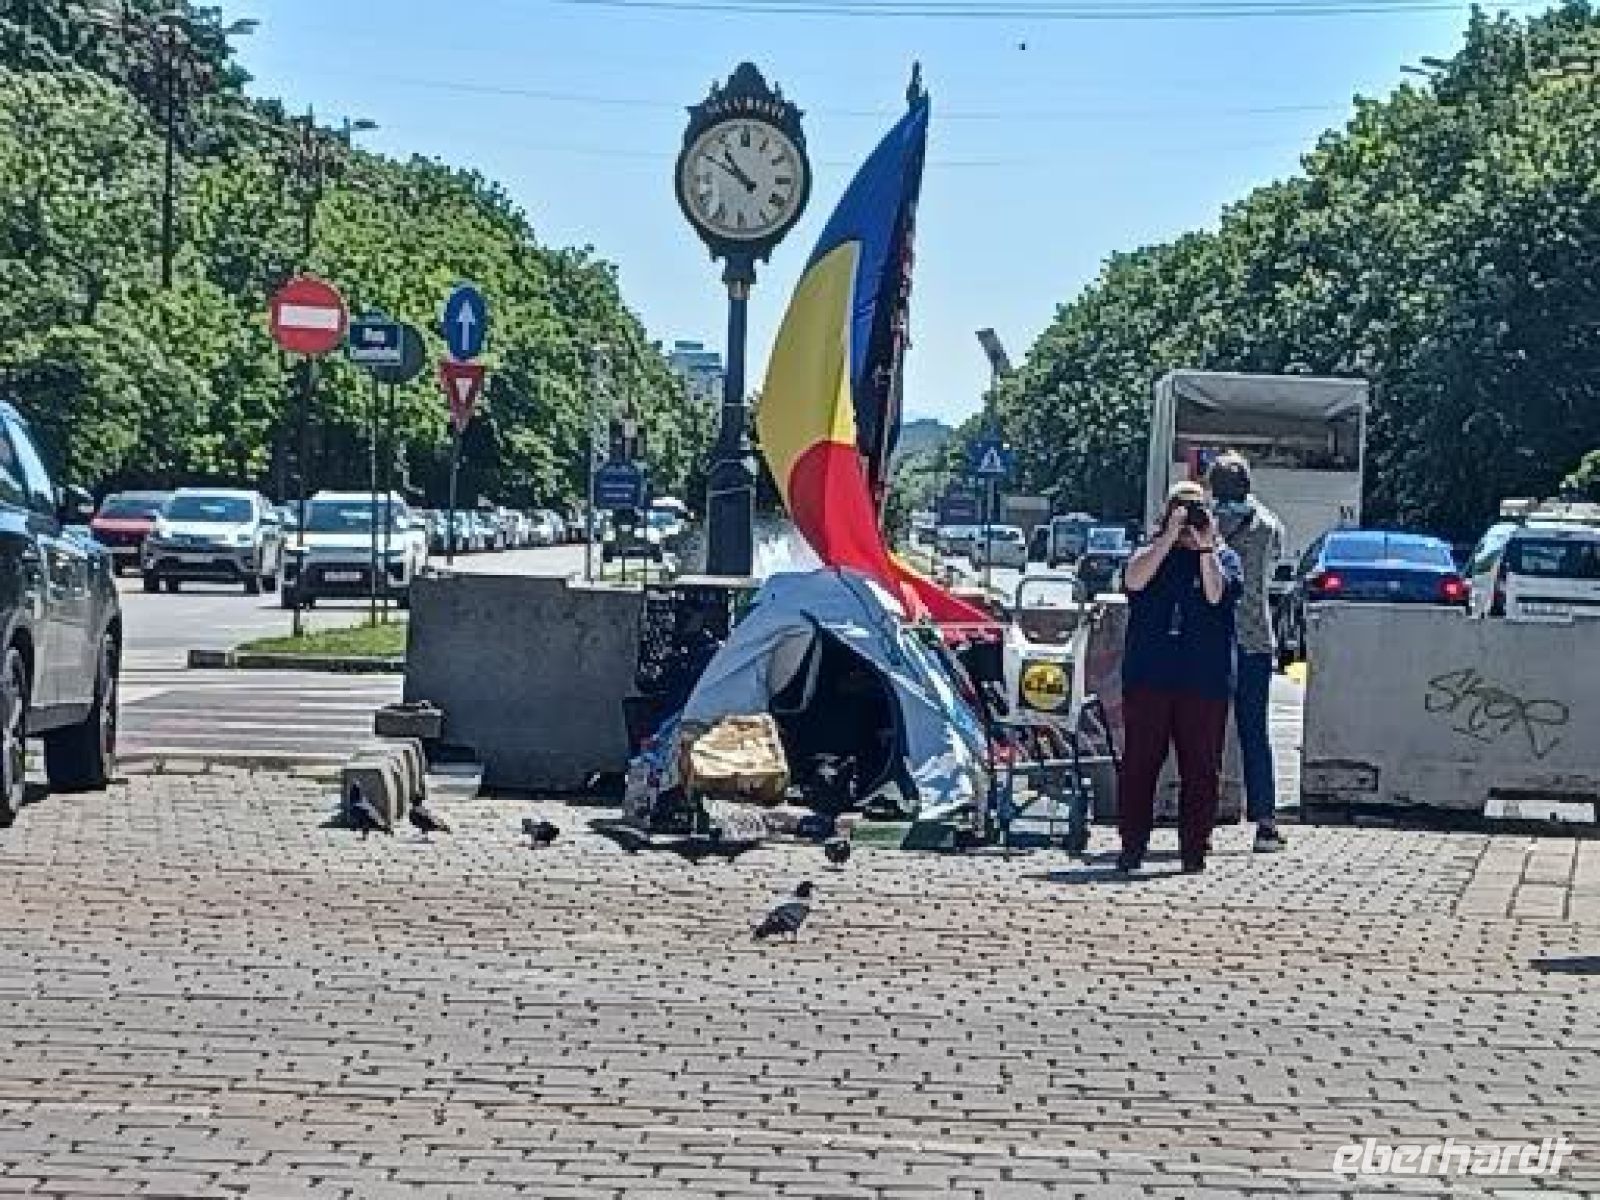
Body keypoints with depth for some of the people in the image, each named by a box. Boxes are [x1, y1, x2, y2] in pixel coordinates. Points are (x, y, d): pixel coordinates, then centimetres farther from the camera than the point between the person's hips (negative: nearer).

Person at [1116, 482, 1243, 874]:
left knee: (1201, 768, 1)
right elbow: (1134, 580, -10)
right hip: (1147, 677, 0)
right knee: (1138, 764, 0)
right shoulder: (1152, 551, 11)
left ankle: (1194, 849, 8)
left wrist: (1204, 547, -10)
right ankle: (1132, 847, 6)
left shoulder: (1224, 557, 10)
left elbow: (1217, 594, -8)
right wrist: (1171, 537, -11)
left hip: (1204, 681, 0)